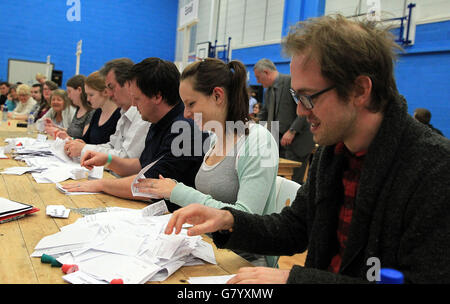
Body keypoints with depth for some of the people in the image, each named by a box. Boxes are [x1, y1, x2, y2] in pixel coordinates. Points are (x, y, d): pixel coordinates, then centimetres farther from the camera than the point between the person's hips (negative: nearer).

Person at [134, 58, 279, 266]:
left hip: (246, 260, -6)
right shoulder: (215, 140, 9)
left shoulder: (258, 141, -15)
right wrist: (175, 189, -1)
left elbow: (244, 218, -22)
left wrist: (179, 192, -18)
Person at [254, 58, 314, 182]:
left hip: (296, 140, -8)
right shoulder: (268, 91, 16)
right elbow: (264, 114, 23)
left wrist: (292, 131, -20)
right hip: (278, 142, 8)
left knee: (292, 182, -8)